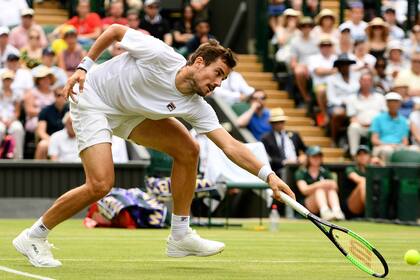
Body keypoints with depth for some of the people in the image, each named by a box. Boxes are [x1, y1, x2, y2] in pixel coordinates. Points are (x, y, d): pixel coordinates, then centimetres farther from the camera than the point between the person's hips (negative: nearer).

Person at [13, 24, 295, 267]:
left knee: (188, 150, -3)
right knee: (101, 184, -20)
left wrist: (269, 175, -31)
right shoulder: (161, 55, -30)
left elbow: (230, 146, -20)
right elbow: (116, 30, -15)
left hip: (130, 112, 7)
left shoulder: (197, 107, -15)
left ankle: (180, 236, 7)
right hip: (92, 99, -7)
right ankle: (33, 236, -3)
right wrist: (85, 66, -15)